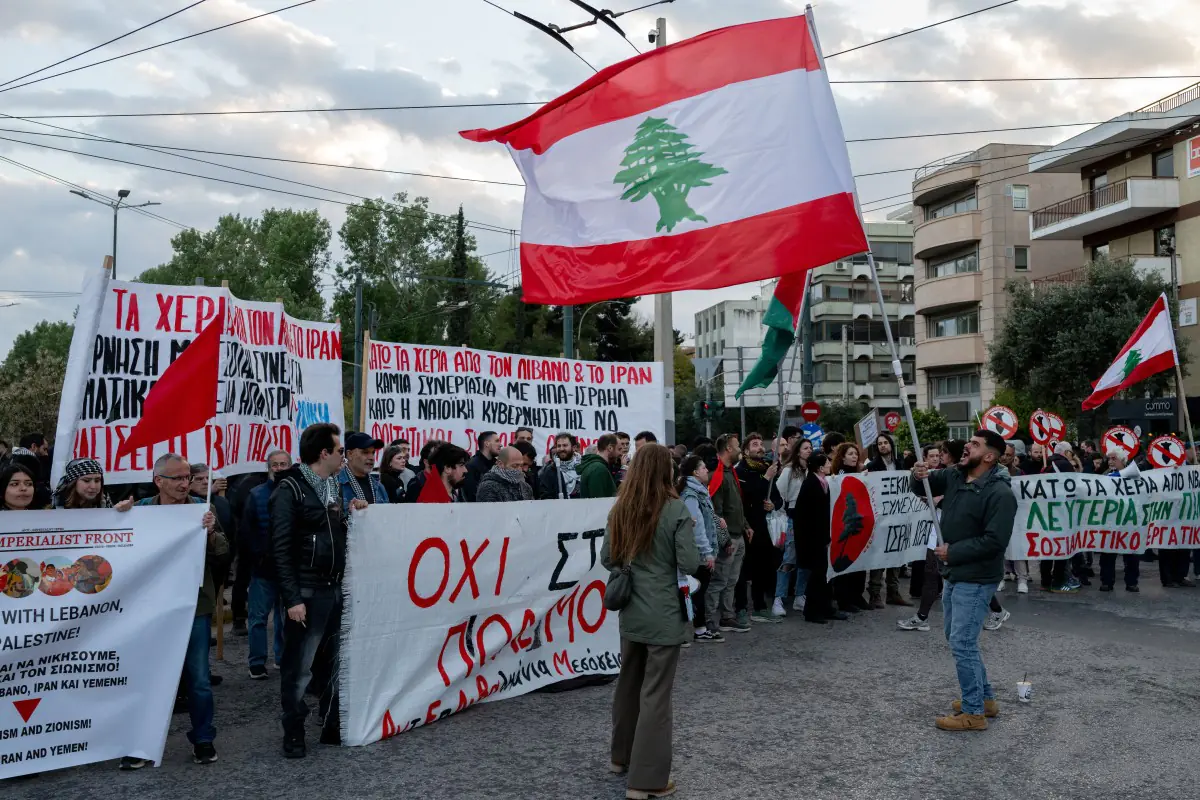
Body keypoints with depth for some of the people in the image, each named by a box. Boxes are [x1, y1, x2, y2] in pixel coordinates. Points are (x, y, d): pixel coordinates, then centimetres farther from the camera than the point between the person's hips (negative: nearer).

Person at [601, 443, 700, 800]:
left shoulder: (620, 510, 1)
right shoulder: (676, 510, -15)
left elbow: (607, 559, 7)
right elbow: (689, 564, -16)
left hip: (631, 610, 6)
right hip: (664, 614, -6)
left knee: (629, 683, 21)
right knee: (655, 692, 1)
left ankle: (623, 756, 37)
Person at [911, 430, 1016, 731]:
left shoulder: (1000, 493, -20)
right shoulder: (954, 476, 4)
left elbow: (994, 541, -25)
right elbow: (924, 489, 15)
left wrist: (952, 552, -18)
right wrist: (918, 477, -10)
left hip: (976, 579, -9)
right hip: (954, 574, 9)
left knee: (962, 642, -8)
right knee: (957, 638, 18)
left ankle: (974, 712, 4)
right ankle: (985, 697, 32)